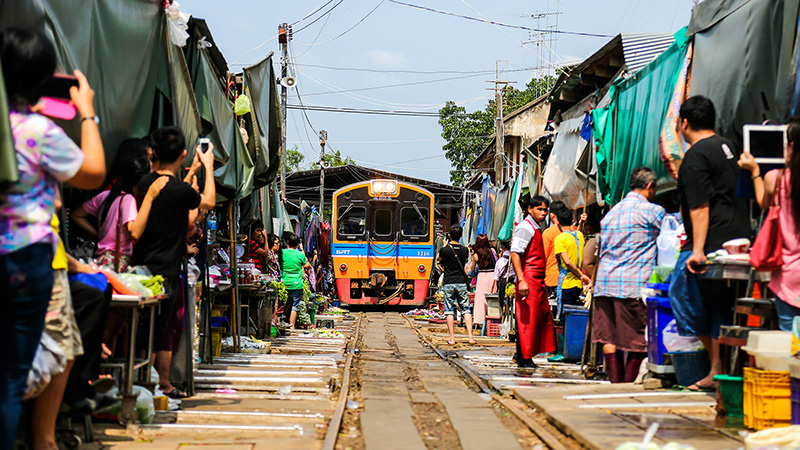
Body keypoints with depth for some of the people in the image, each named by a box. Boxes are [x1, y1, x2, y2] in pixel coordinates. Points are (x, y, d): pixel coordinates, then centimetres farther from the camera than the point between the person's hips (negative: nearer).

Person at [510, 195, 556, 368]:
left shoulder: (537, 229, 20)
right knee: (528, 318, -8)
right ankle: (523, 358, -3)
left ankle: (522, 355, 16)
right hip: (528, 278, -10)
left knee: (542, 316, 10)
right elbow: (515, 253, -20)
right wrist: (521, 280, -27)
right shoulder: (525, 227, -9)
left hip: (539, 279, 10)